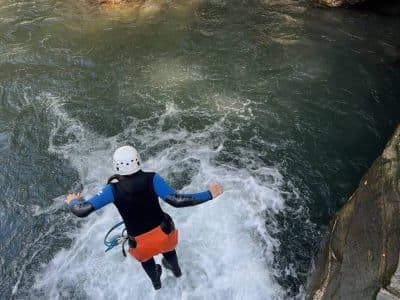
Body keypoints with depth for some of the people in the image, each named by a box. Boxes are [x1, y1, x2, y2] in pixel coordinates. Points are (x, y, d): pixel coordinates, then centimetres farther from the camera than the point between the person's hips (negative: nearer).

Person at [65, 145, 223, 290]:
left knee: (145, 256, 39)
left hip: (140, 244, 0)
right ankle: (176, 270, 71)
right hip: (164, 234, 0)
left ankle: (156, 282, 68)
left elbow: (82, 211, -20)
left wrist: (72, 201, 4)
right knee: (167, 248, 39)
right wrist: (209, 194, -21)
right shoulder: (152, 179, -21)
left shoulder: (113, 189, -19)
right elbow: (176, 200, -29)